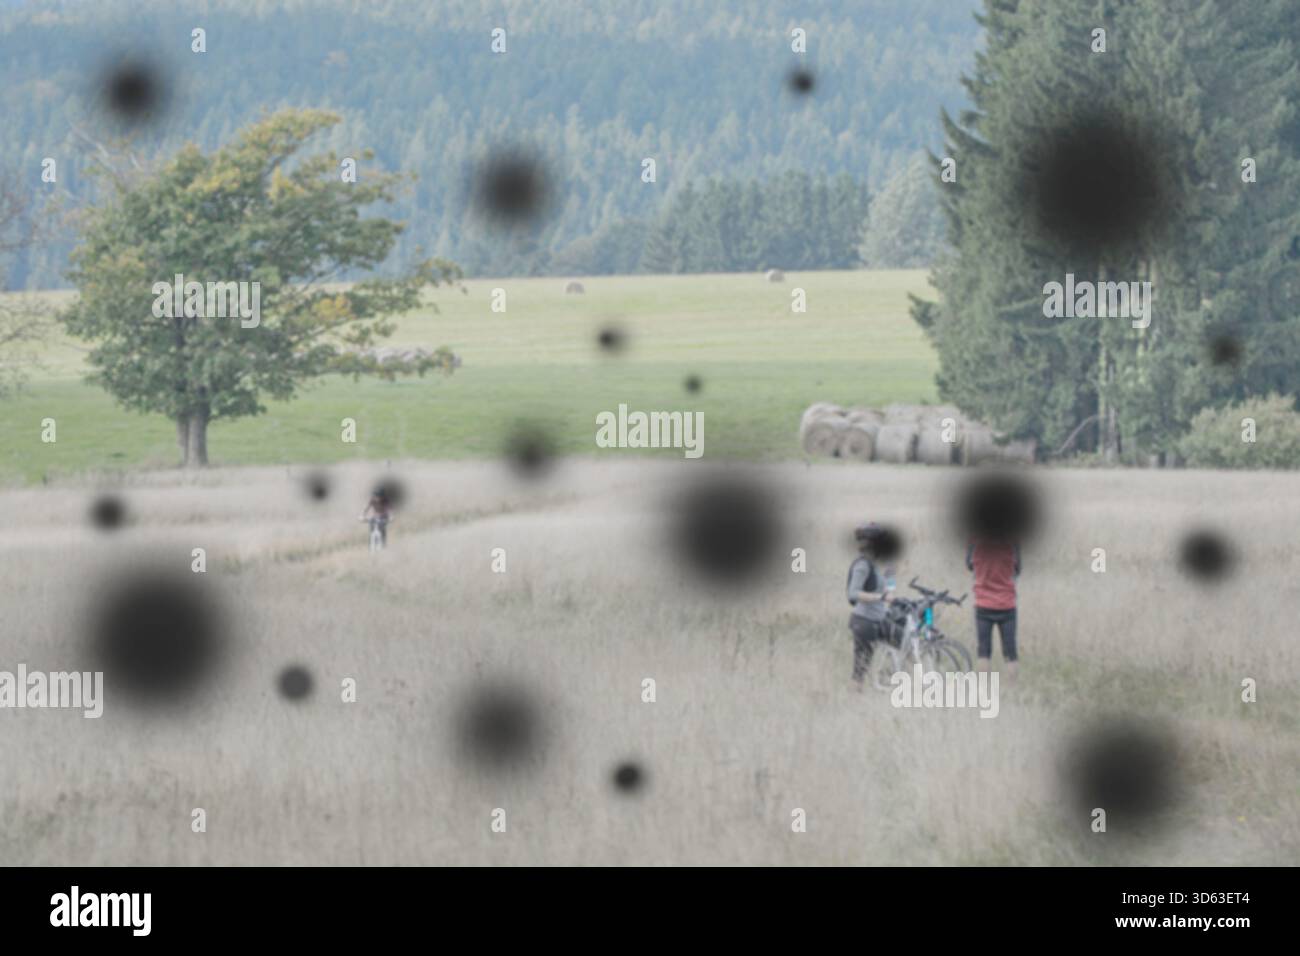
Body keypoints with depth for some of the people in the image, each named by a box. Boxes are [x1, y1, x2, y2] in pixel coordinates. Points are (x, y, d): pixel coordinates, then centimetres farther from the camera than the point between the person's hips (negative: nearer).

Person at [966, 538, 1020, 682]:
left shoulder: (975, 543, -9)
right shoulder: (1012, 542, -9)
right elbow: (1017, 571, 4)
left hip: (984, 605, 0)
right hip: (1007, 605, 0)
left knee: (983, 654, 6)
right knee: (1011, 655, 5)